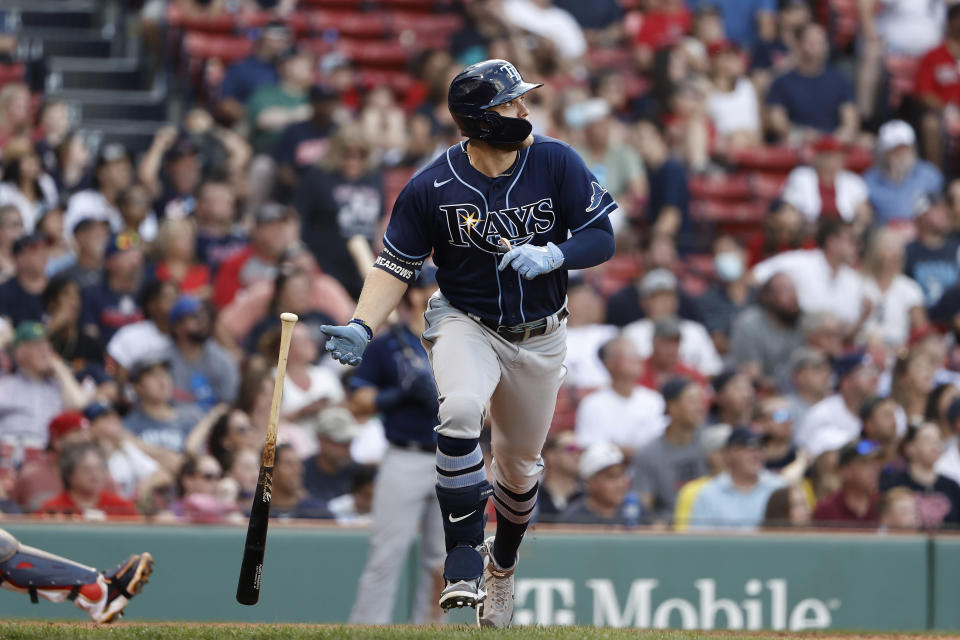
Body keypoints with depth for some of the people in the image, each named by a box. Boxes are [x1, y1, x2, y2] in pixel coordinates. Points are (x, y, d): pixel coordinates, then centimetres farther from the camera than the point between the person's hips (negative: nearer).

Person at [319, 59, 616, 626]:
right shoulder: (431, 187, -16)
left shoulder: (556, 163, -12)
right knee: (460, 410, -34)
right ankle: (464, 550, -24)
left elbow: (602, 239, -10)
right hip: (466, 321, -2)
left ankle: (502, 565, 43)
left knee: (520, 467, 14)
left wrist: (552, 255, -30)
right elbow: (396, 266, -9)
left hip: (539, 338, 2)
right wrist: (363, 328, -24)